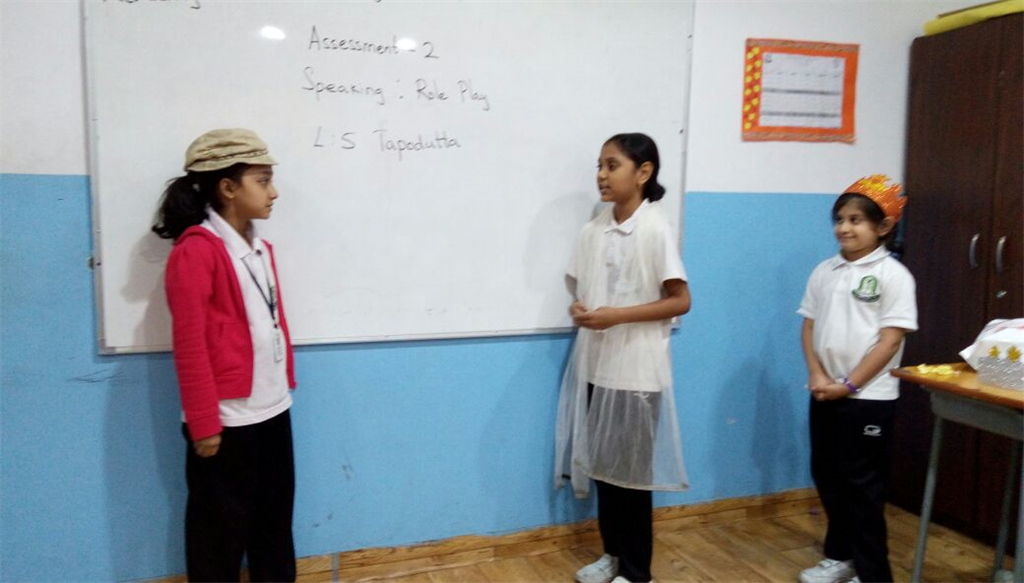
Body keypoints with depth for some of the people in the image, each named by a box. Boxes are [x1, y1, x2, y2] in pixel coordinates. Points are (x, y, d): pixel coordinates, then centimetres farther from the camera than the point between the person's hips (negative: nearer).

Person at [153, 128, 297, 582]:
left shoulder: (260, 248, 12)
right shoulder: (196, 250, -14)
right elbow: (190, 344, -16)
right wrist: (204, 423, -15)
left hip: (273, 409, 8)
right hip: (228, 417, -8)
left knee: (275, 517, 19)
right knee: (221, 527, 8)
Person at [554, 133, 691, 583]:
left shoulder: (655, 228, -12)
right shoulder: (593, 230, 5)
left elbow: (680, 301, -12)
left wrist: (617, 316, -21)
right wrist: (579, 310, -9)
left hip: (635, 370, -5)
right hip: (595, 363, 6)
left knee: (631, 470, 6)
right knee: (601, 463, 15)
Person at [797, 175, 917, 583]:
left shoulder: (893, 275, -9)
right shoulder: (824, 272, 8)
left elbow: (890, 339, -13)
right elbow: (809, 326, 8)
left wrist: (849, 385, -16)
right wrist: (816, 374, -7)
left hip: (869, 397, -6)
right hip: (824, 393, 6)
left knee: (862, 485, 2)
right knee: (827, 477, 14)